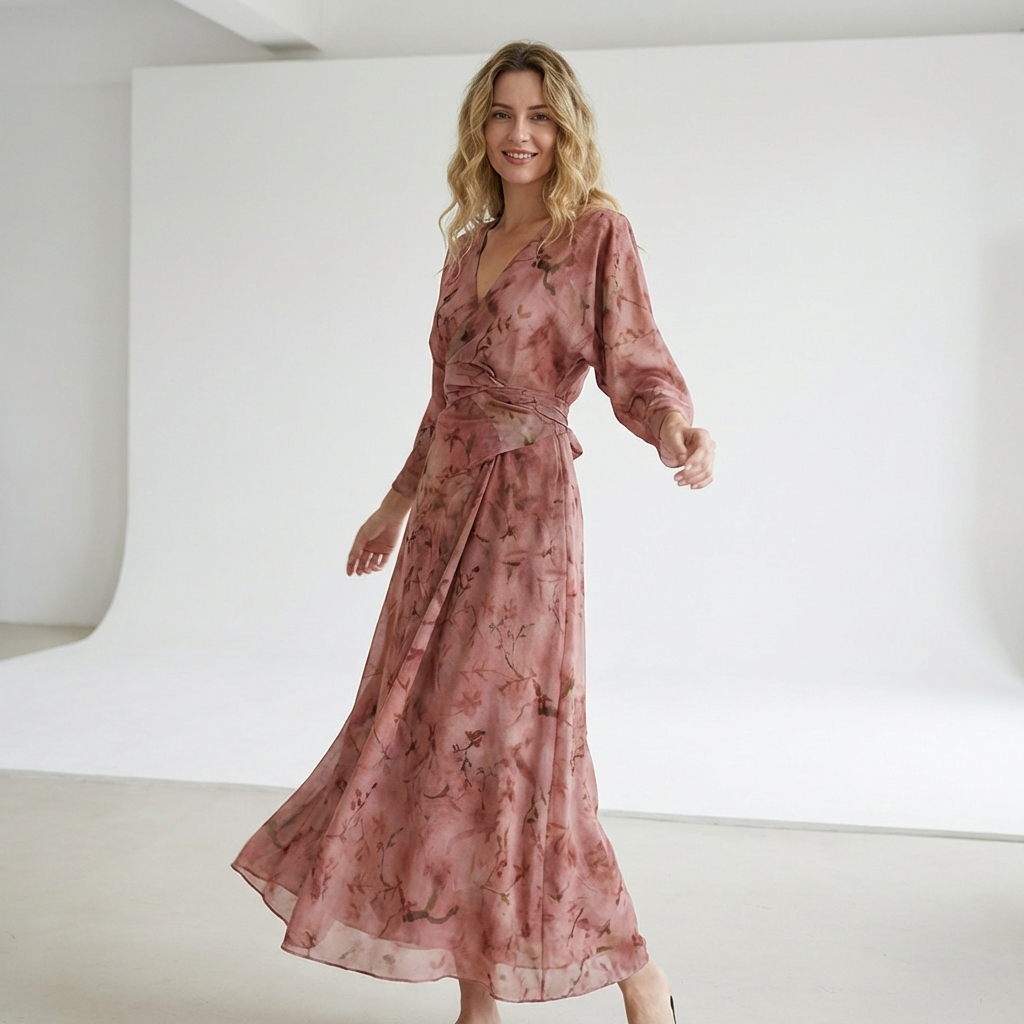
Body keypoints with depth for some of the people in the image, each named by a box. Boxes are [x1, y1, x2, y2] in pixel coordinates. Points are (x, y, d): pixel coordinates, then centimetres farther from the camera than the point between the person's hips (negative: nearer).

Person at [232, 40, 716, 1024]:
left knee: (506, 742, -7)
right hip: (445, 510, 7)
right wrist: (397, 501, 24)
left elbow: (635, 367, -11)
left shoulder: (598, 233, -4)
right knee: (435, 737, 7)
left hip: (526, 512, -7)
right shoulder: (469, 246, 14)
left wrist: (675, 428, -32)